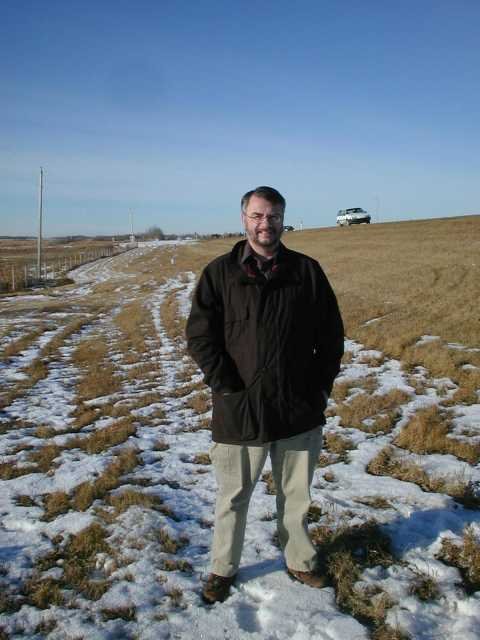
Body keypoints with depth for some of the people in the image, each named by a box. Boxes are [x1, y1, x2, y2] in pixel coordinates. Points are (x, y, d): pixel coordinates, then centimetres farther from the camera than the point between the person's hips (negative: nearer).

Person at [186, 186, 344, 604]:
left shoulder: (307, 271, 3)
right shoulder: (220, 273, -3)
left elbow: (331, 333, 8)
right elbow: (199, 335, -6)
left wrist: (322, 385, 2)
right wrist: (226, 386, -12)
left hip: (301, 409, 2)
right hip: (240, 411, -2)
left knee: (297, 495, 19)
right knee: (234, 497, 13)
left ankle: (300, 561, 40)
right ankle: (223, 568, 33)